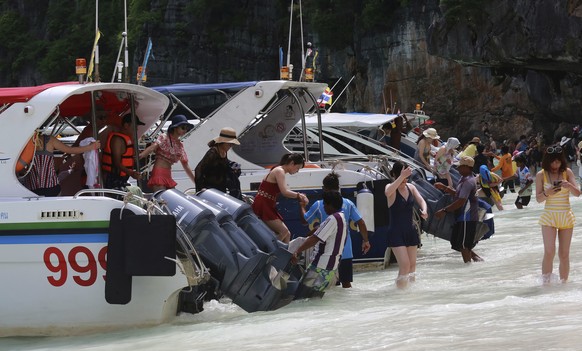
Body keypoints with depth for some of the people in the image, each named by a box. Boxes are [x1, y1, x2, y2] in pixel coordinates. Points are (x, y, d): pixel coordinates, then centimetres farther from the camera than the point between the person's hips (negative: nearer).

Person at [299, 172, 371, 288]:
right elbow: (361, 223, -1)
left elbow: (305, 220, 7)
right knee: (346, 283, 8)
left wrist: (302, 206, 25)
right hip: (345, 252, 2)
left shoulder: (318, 205, -6)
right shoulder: (348, 204, -1)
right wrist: (365, 241, 11)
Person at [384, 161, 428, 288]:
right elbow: (387, 192, -34)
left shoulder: (411, 187, 6)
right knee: (404, 265, -16)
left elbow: (421, 200, -1)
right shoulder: (391, 188, -10)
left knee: (412, 265, 11)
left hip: (410, 230, 6)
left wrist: (424, 210, -23)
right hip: (396, 232, -6)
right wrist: (401, 177, -39)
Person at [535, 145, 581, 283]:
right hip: (549, 217, -2)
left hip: (566, 217, 2)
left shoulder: (567, 172, 2)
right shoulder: (541, 175, -1)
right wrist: (547, 193, -21)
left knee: (564, 254, 5)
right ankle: (545, 282, -9)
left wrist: (569, 185, -23)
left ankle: (564, 282, 13)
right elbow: (538, 198, 0)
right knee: (549, 252, -16)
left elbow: (577, 193, -2)